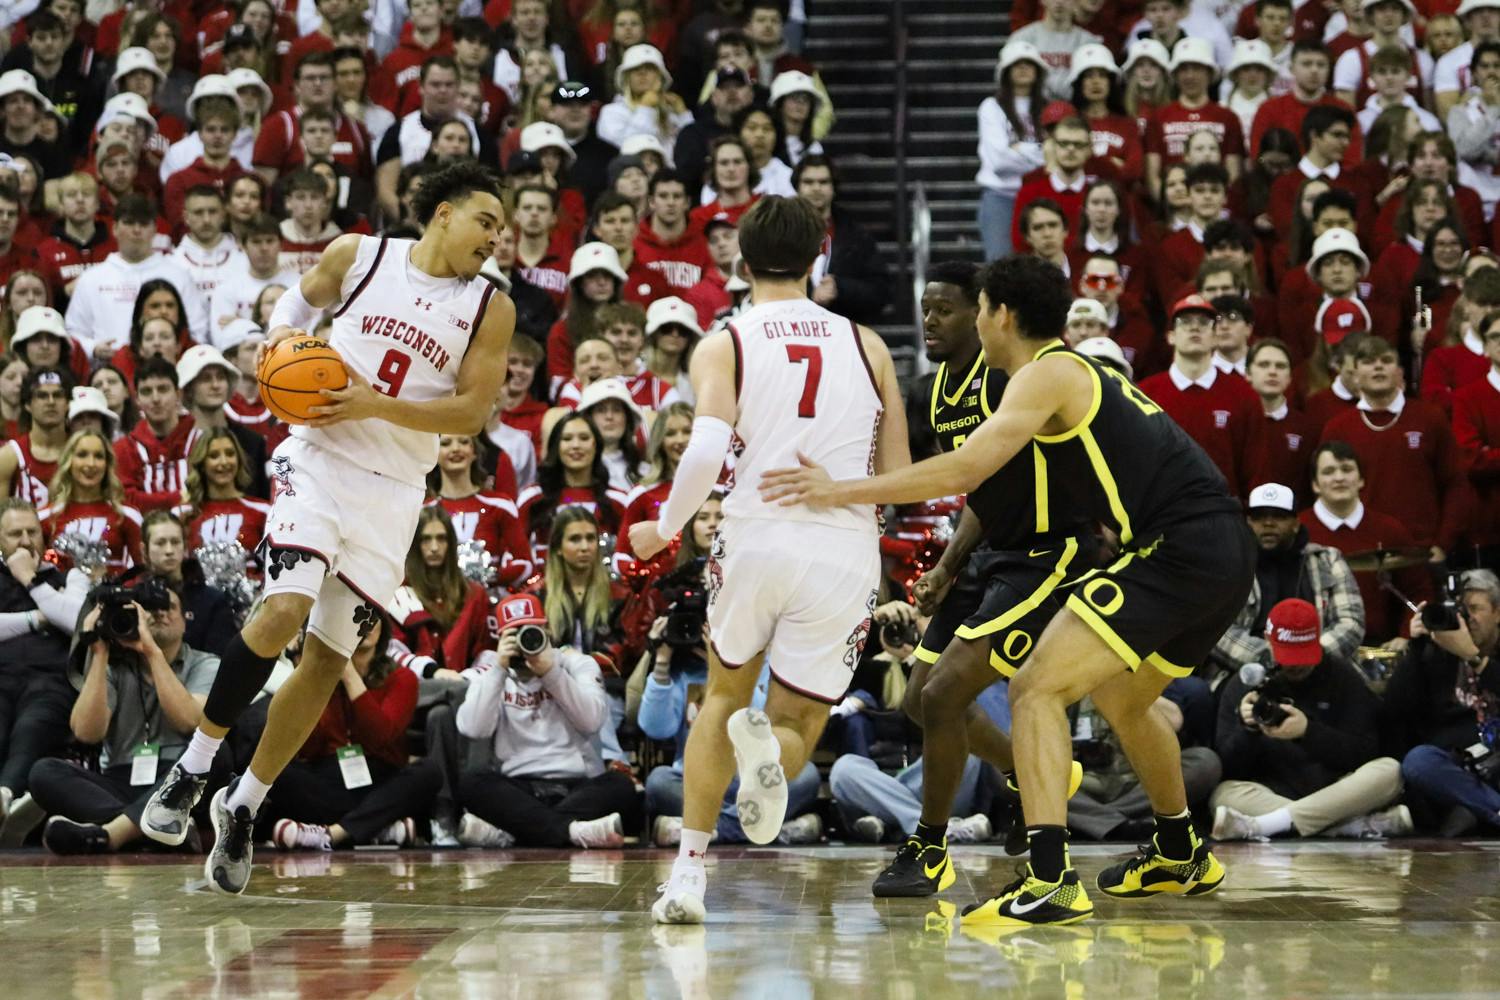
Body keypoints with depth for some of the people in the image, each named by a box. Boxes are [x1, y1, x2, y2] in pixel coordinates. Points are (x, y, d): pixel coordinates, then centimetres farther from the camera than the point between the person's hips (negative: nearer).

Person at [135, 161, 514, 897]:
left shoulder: (490, 309, 1)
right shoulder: (358, 255, 1)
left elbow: (473, 411, -4)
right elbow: (303, 295, 20)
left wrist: (376, 405, -16)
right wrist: (284, 331, -1)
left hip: (394, 491, 2)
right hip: (320, 458, -2)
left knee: (327, 659, 5)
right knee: (285, 609, -24)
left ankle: (243, 808, 20)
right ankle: (194, 767, -7)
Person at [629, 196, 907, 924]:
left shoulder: (723, 346, 3)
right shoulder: (867, 345, 11)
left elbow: (705, 453, -13)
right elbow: (898, 477, 11)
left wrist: (665, 528, 4)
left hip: (756, 539, 0)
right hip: (846, 551, 0)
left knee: (724, 696, 25)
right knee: (798, 720, 14)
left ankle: (689, 872, 12)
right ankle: (770, 745, -26)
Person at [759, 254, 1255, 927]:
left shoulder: (1048, 374, -7)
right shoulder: (1086, 374, 23)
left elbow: (962, 471, -19)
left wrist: (839, 491, -19)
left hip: (1178, 552, -10)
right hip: (1224, 554, 10)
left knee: (1036, 690, -12)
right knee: (1121, 699, 30)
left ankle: (1051, 883, -24)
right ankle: (1181, 856, 47)